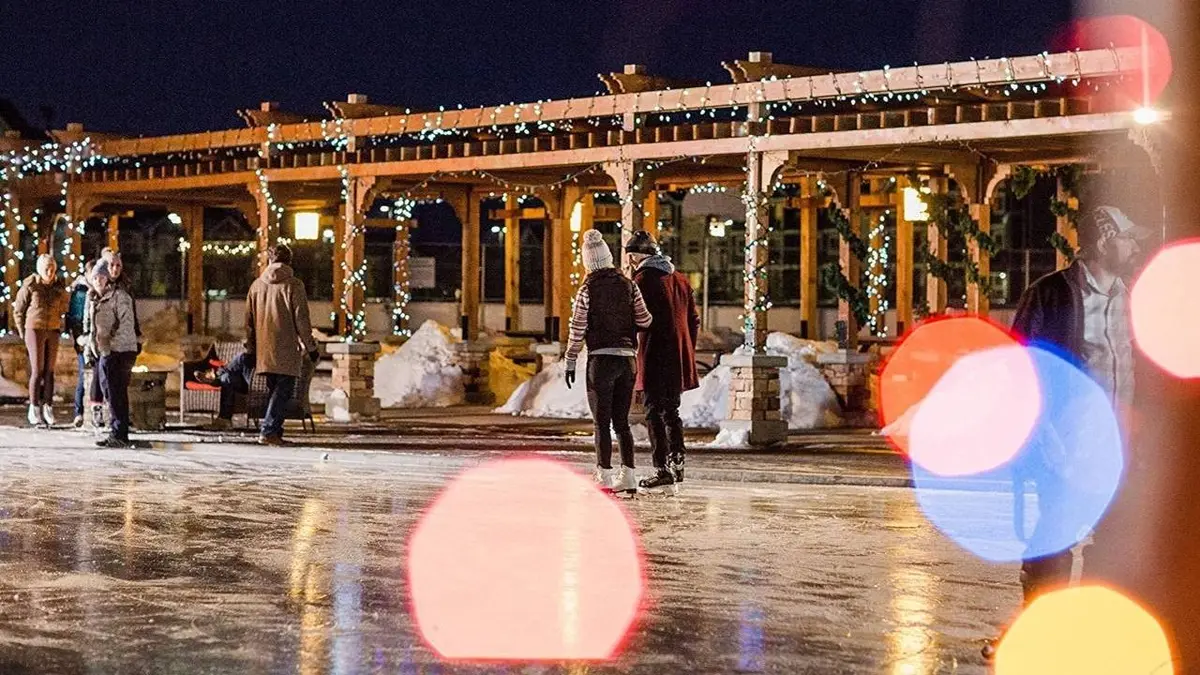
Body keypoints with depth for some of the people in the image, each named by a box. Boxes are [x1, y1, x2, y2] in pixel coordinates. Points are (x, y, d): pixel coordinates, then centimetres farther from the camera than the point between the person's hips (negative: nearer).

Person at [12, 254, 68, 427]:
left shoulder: (59, 288, 4)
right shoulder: (29, 286, -7)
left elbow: (64, 309, 18)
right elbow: (18, 311, 1)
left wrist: (60, 329, 11)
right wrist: (23, 333, 1)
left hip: (53, 332, 4)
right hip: (34, 330, -4)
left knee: (49, 372, 5)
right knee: (37, 372, -6)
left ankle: (48, 409, 9)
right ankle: (34, 410, 0)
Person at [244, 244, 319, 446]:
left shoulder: (257, 285, 9)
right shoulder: (294, 285, -6)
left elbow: (249, 320, 13)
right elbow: (301, 320, -7)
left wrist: (251, 349, 20)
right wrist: (311, 347, 0)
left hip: (264, 350, 5)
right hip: (286, 349, -5)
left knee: (273, 390, 14)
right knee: (284, 390, -3)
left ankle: (275, 432, 15)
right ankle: (268, 432, -13)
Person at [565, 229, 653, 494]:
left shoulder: (588, 289, -6)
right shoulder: (629, 285, 4)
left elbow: (577, 328, -6)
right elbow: (644, 320, 3)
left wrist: (570, 362, 1)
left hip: (601, 359, -4)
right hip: (628, 359, 4)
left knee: (602, 423, 2)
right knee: (621, 421, 12)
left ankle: (605, 477, -1)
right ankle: (627, 476, 6)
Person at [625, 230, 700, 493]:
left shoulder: (643, 279, -9)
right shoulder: (679, 279, 14)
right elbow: (694, 320, 16)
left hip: (655, 359, -7)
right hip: (680, 360, 7)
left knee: (655, 414, -3)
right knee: (671, 412, 16)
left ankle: (663, 472, -5)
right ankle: (677, 468, 18)